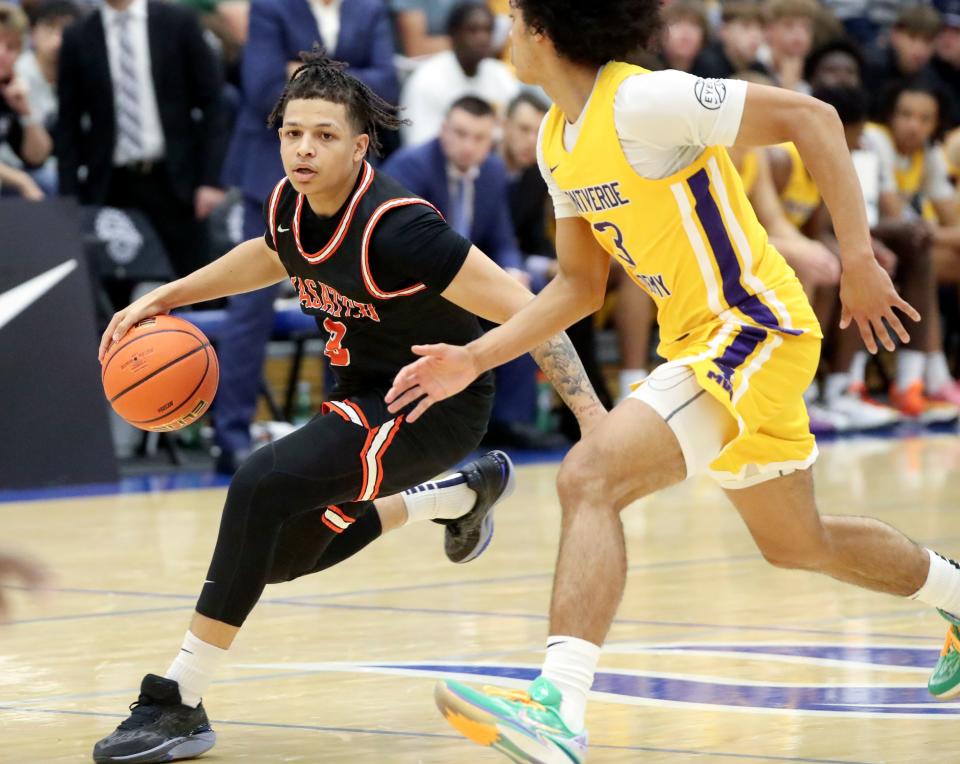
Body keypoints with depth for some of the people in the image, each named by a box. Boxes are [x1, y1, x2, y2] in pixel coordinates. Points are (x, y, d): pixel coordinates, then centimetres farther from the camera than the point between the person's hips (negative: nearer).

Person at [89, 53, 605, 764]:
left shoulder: (396, 226, -29)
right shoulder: (288, 206, -6)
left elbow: (521, 309, -26)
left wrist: (592, 415, -30)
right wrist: (165, 297, 12)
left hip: (436, 403, -9)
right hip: (364, 391, 9)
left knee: (263, 486, -27)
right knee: (286, 554, 18)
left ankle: (179, 703, -20)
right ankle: (462, 494, 37)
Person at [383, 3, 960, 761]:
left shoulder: (642, 102, -19)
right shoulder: (559, 139, 8)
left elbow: (811, 116, -18)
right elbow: (580, 284, 16)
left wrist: (859, 261, -21)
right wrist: (475, 357, 6)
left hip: (752, 328, -10)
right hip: (697, 342, 10)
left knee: (590, 477, -26)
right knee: (797, 543, 25)